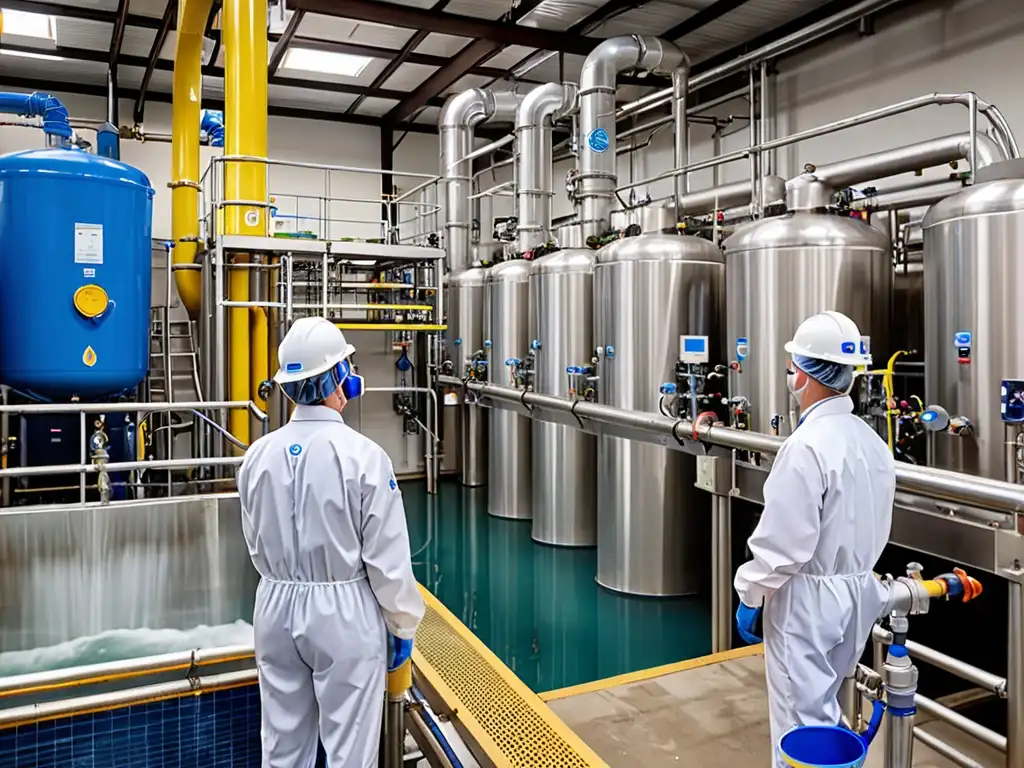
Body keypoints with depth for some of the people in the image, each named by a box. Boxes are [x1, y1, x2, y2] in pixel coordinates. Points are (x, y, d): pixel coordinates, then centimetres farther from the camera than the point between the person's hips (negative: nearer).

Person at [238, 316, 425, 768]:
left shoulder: (259, 454, -3)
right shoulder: (361, 455, -18)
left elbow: (256, 546, 9)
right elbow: (387, 558, -14)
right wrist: (403, 626, 0)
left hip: (277, 608, 5)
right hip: (344, 613, -5)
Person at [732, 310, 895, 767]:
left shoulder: (807, 446, -23)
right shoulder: (871, 442, 4)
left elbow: (782, 542, -23)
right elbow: (874, 531, 11)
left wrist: (750, 597, -10)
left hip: (807, 601, -9)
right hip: (857, 592, 9)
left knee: (801, 718, 4)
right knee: (822, 707, 24)